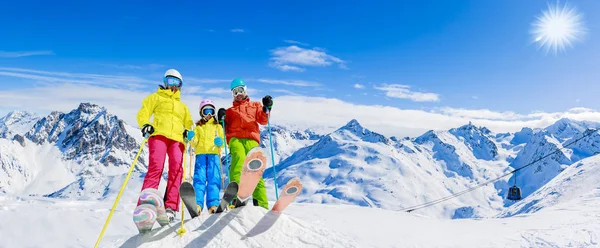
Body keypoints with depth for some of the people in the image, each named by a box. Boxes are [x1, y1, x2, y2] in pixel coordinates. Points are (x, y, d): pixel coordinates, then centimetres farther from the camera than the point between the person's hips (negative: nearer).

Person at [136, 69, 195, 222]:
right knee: (155, 168, -21)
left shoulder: (182, 106, 34)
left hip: (177, 139, 3)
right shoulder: (157, 97, 23)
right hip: (159, 135, -3)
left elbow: (188, 123, 28)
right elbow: (143, 113, 12)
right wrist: (145, 125, -9)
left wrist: (188, 132, 5)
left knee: (176, 170, -16)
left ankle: (170, 207, -21)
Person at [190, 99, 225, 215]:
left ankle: (213, 204, -17)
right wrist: (192, 139, -7)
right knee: (199, 178, -10)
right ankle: (197, 204, -17)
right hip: (201, 154, 1)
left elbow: (222, 142, 11)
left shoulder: (218, 126, 22)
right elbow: (194, 143, 14)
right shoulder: (198, 127, 24)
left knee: (214, 179, -11)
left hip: (214, 154, -1)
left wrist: (219, 143, -12)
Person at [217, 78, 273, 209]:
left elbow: (263, 120, 13)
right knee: (238, 158, -32)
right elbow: (226, 130, 23)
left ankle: (261, 204, -21)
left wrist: (267, 108, -3)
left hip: (252, 139, 1)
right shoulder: (230, 111, 33)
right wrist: (222, 120, 6)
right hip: (235, 139, 0)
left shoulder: (255, 105, 31)